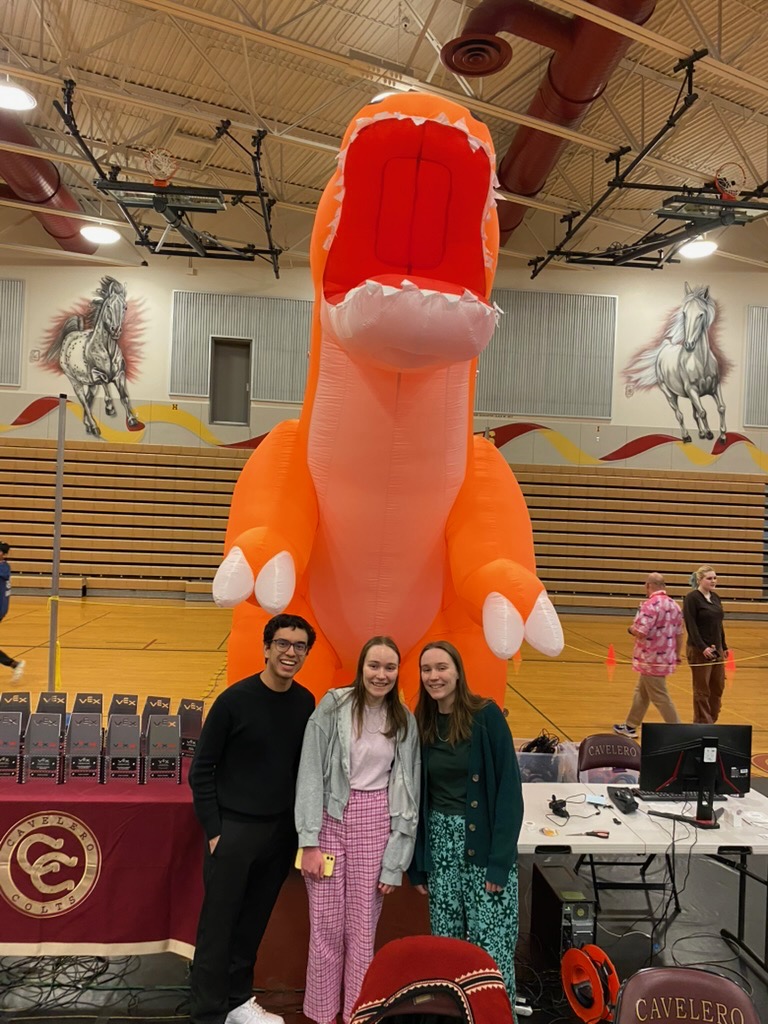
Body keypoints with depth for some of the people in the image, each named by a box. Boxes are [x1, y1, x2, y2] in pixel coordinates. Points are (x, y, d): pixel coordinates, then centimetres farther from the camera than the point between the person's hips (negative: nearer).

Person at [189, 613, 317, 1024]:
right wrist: (213, 830, -10)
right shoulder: (235, 699, -14)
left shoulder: (306, 703, 0)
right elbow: (201, 769, -8)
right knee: (219, 923, 4)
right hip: (234, 828, -4)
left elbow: (304, 766, 9)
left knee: (253, 923, 16)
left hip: (282, 831, 4)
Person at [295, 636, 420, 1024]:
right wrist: (309, 841, -10)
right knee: (325, 926, 5)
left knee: (362, 927, 8)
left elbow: (408, 791, 4)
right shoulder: (334, 706, -6)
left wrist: (395, 860, 1)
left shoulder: (405, 722, 2)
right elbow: (311, 773, -7)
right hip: (330, 819, -1)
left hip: (375, 822, 2)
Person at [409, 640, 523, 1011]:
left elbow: (509, 789, -11)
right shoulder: (422, 725, 4)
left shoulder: (486, 716, -10)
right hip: (439, 844, 4)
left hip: (485, 845, -4)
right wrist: (417, 863, 7)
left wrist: (500, 861, -15)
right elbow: (417, 798, 8)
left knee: (491, 948, -2)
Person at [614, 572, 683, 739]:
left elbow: (640, 632, -25)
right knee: (641, 692, 19)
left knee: (660, 697, 1)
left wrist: (631, 629, -4)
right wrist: (677, 655, 21)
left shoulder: (650, 604, -19)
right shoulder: (674, 605, 6)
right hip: (666, 658, 9)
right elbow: (679, 634, 11)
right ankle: (630, 726, 29)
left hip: (651, 659, -9)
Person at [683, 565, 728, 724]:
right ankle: (703, 723, 13)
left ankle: (712, 721, 23)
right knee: (702, 690, 2)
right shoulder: (691, 598, -10)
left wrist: (724, 646, 16)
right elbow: (691, 625, -16)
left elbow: (719, 624, 17)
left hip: (717, 649, 7)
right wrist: (703, 647, -22)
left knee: (718, 687, 11)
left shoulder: (715, 597, 11)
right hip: (699, 651, -7)